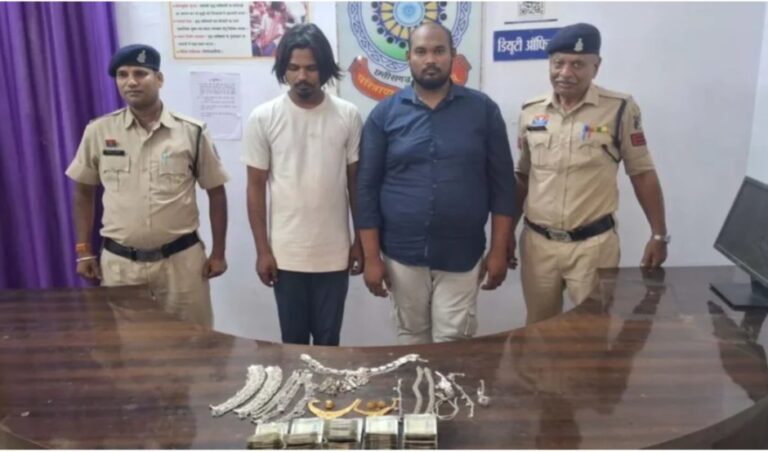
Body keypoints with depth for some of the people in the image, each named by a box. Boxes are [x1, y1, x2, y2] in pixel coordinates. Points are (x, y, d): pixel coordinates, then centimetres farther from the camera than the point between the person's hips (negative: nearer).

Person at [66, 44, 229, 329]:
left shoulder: (192, 132, -3)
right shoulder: (98, 132, 1)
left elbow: (216, 192, 3)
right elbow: (83, 192, 11)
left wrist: (218, 253, 1)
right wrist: (84, 251, 7)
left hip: (181, 258, -1)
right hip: (118, 262, 2)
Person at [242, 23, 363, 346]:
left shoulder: (348, 116, -3)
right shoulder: (263, 118, -5)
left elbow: (356, 183, 3)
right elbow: (256, 188, -2)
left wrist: (361, 241, 4)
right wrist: (262, 250, -4)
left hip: (334, 253, 1)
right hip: (286, 254, 0)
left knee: (328, 340, 14)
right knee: (293, 340, 14)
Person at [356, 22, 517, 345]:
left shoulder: (483, 109, 0)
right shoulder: (385, 114, 0)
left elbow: (502, 183, 1)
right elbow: (367, 188, 0)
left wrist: (499, 250, -3)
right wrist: (371, 256, -3)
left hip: (462, 255, 0)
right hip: (402, 254, 1)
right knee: (411, 339, 16)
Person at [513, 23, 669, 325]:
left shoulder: (620, 109, -6)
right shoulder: (531, 112, 5)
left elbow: (642, 174, -1)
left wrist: (659, 235, -2)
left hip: (593, 244, -3)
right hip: (537, 242, 3)